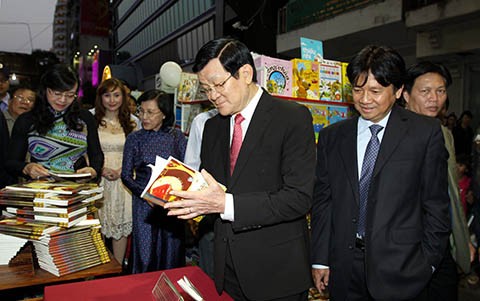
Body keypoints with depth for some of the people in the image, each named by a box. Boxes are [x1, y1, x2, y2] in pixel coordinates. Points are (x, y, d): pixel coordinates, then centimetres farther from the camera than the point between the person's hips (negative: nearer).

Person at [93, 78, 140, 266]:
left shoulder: (131, 123, 9)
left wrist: (121, 171, -8)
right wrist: (102, 170, -12)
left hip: (123, 181, 1)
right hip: (98, 181, -1)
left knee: (121, 226, 5)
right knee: (97, 229, 2)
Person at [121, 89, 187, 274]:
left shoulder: (176, 136, 2)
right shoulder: (134, 139, 2)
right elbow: (126, 175, 2)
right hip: (144, 204, 0)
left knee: (172, 254, 6)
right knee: (145, 255, 3)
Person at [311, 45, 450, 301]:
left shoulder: (426, 133, -2)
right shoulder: (331, 137, 4)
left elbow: (436, 205, -1)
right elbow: (322, 201, 3)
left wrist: (428, 262, -2)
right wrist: (320, 260, 1)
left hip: (400, 271, -2)